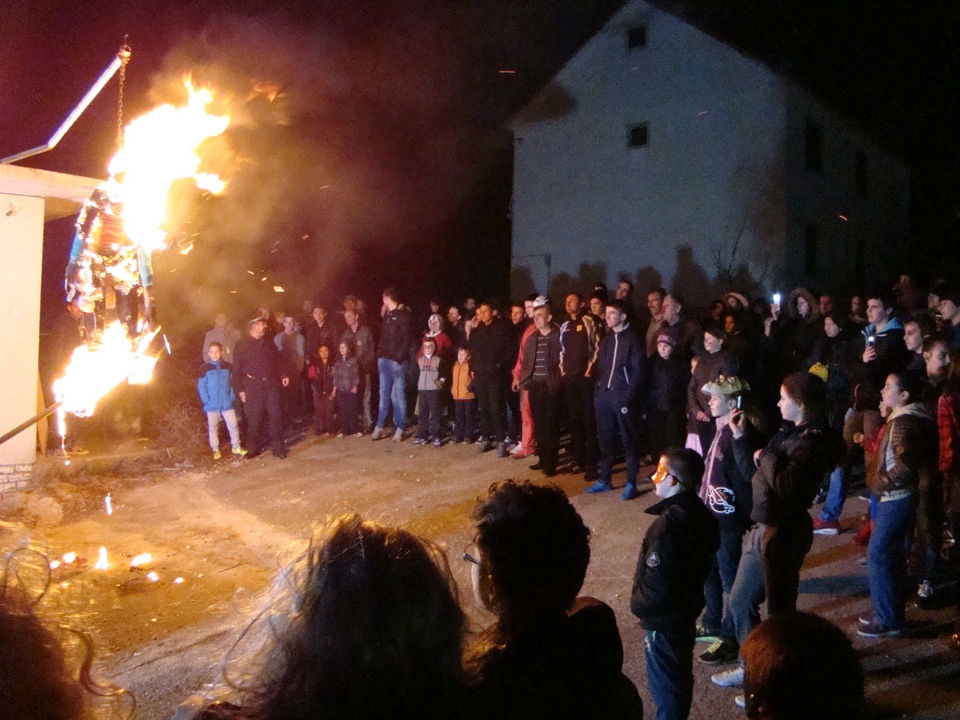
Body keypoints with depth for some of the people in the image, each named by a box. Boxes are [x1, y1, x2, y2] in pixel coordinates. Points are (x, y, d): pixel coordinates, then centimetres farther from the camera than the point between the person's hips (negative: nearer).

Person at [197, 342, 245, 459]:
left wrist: (232, 398, -4)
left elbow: (233, 383, 5)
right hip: (212, 405, -1)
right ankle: (215, 450, 21)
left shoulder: (228, 367, 0)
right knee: (213, 427, 9)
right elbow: (201, 387, -4)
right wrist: (206, 401, -10)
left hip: (227, 404, 1)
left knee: (233, 425, 3)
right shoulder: (205, 369, -6)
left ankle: (236, 447, 18)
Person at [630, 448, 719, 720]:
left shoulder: (668, 525, -31)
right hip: (687, 608, 9)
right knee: (680, 678, 25)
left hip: (664, 619, -9)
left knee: (664, 686, 9)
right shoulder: (700, 513, -4)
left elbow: (656, 587, -29)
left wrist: (637, 604, -8)